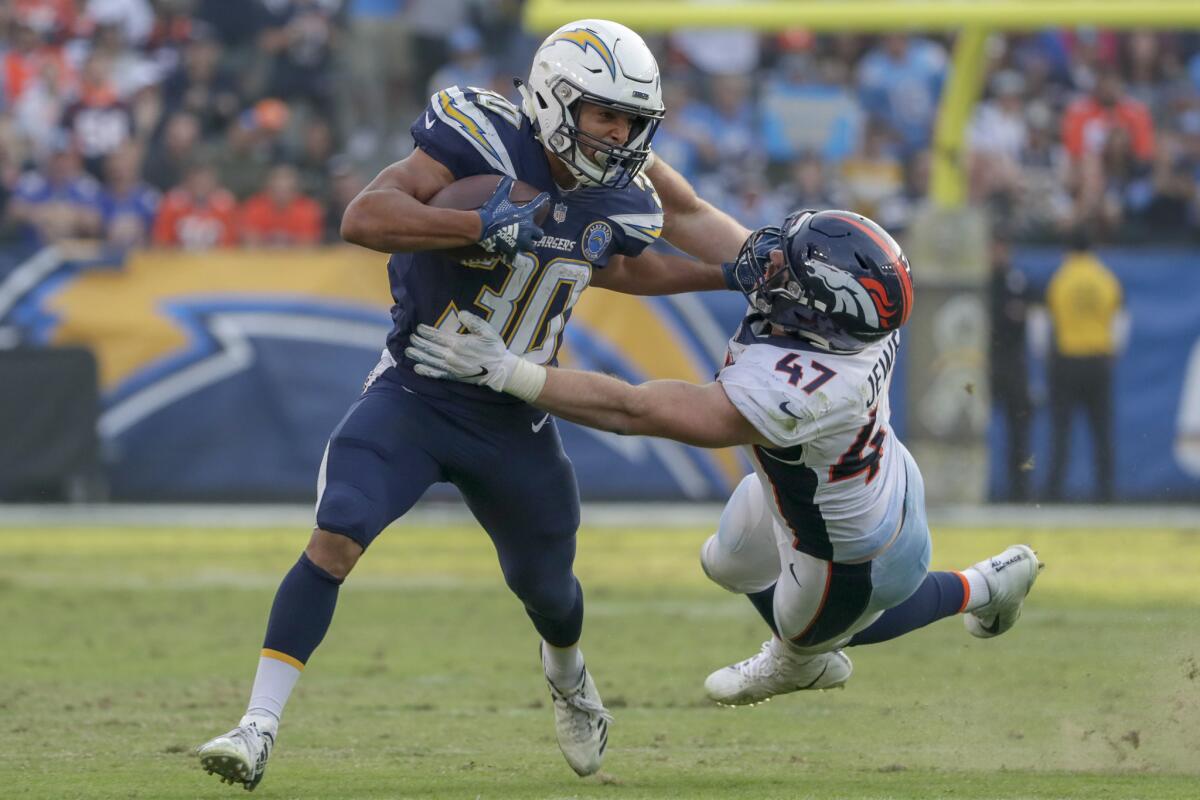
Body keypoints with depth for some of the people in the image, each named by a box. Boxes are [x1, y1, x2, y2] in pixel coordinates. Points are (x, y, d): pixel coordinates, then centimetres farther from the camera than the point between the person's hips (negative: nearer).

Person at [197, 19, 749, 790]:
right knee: (336, 539, -24)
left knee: (547, 587, 20)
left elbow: (618, 266, 18)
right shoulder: (483, 142, -22)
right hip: (417, 397, -5)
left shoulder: (619, 198, -4)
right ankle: (259, 727, -20)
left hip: (514, 420, 5)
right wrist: (490, 226, -40)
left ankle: (567, 673, 56)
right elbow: (365, 218, -33)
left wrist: (735, 274, 8)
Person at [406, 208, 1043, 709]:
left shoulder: (783, 392, -49)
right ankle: (802, 662, 62)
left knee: (808, 632, 30)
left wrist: (507, 372, -45)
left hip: (857, 557, -6)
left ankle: (983, 588, 44)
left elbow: (635, 411, -46)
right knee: (728, 564, 32)